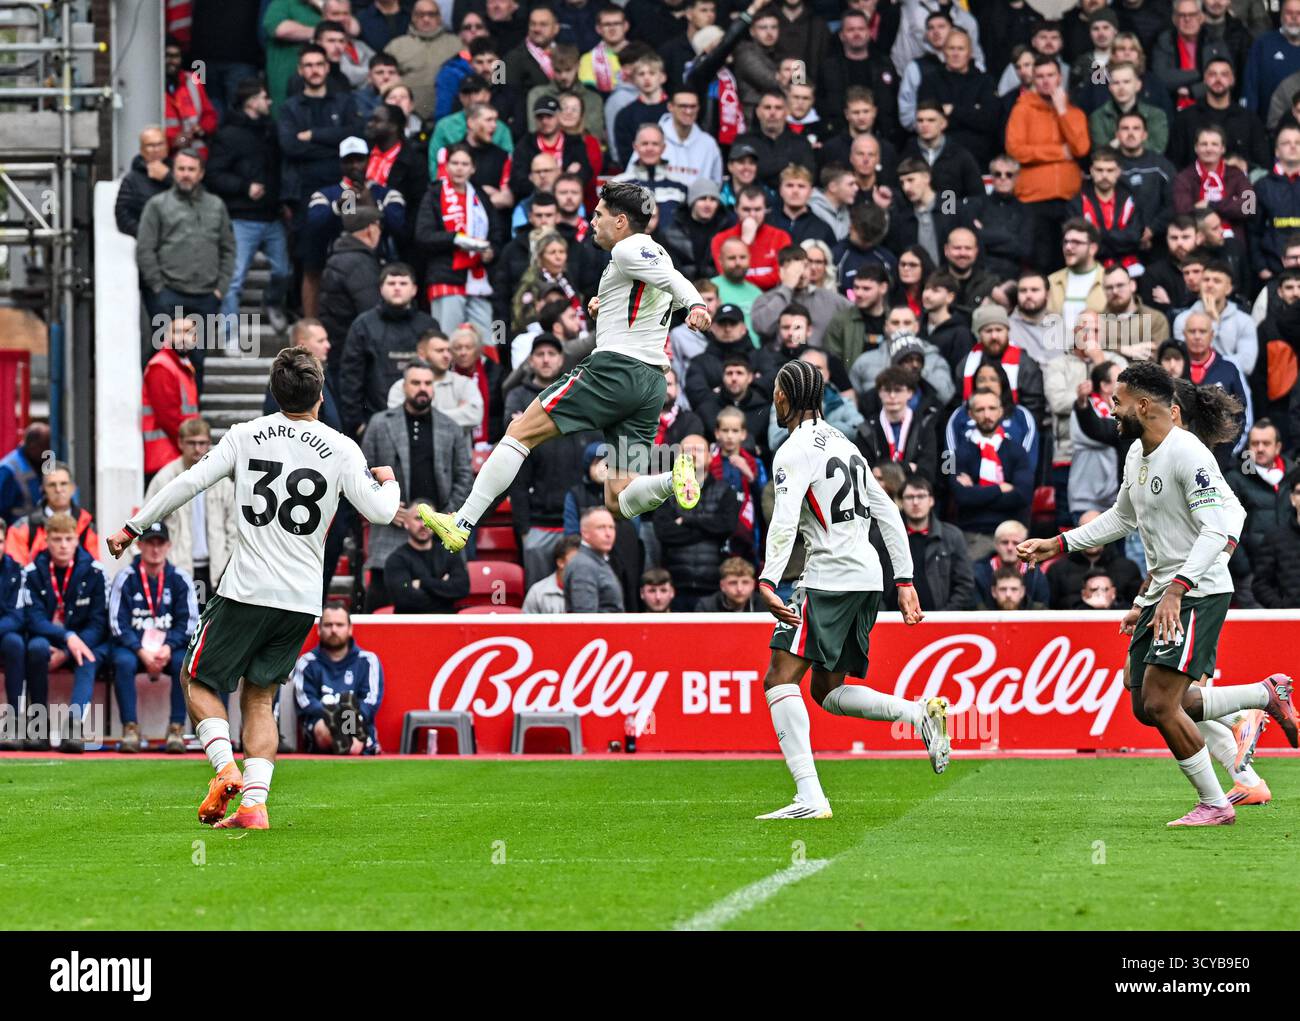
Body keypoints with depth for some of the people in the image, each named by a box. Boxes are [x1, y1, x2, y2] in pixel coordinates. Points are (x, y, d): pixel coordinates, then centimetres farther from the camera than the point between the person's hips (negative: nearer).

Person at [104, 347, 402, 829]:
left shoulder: (246, 436, -2)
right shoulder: (341, 449, 0)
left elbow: (189, 482, -4)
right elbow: (380, 512, -2)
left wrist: (132, 528, 4)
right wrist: (388, 482, 22)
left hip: (248, 590, -3)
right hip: (303, 600, 3)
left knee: (198, 680, 13)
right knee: (259, 697, 14)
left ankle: (226, 767, -10)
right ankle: (254, 803, 1)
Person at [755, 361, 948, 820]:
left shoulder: (794, 451, -7)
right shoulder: (844, 443, 21)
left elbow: (784, 521, -22)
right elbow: (888, 514, 21)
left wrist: (767, 581, -31)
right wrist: (905, 581, 22)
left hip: (830, 577, -9)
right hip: (868, 577, 9)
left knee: (780, 679, -11)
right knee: (828, 692, 16)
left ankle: (809, 796, -24)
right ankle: (922, 712, -3)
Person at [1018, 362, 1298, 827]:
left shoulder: (1187, 454, -18)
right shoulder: (1137, 454, 11)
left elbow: (1217, 529, -25)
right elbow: (1122, 517, 28)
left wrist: (1178, 588, -32)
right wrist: (1060, 543, 23)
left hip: (1199, 592, -10)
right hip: (1161, 591, 10)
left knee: (1160, 703, -16)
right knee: (1150, 708, 10)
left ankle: (1214, 804, -2)